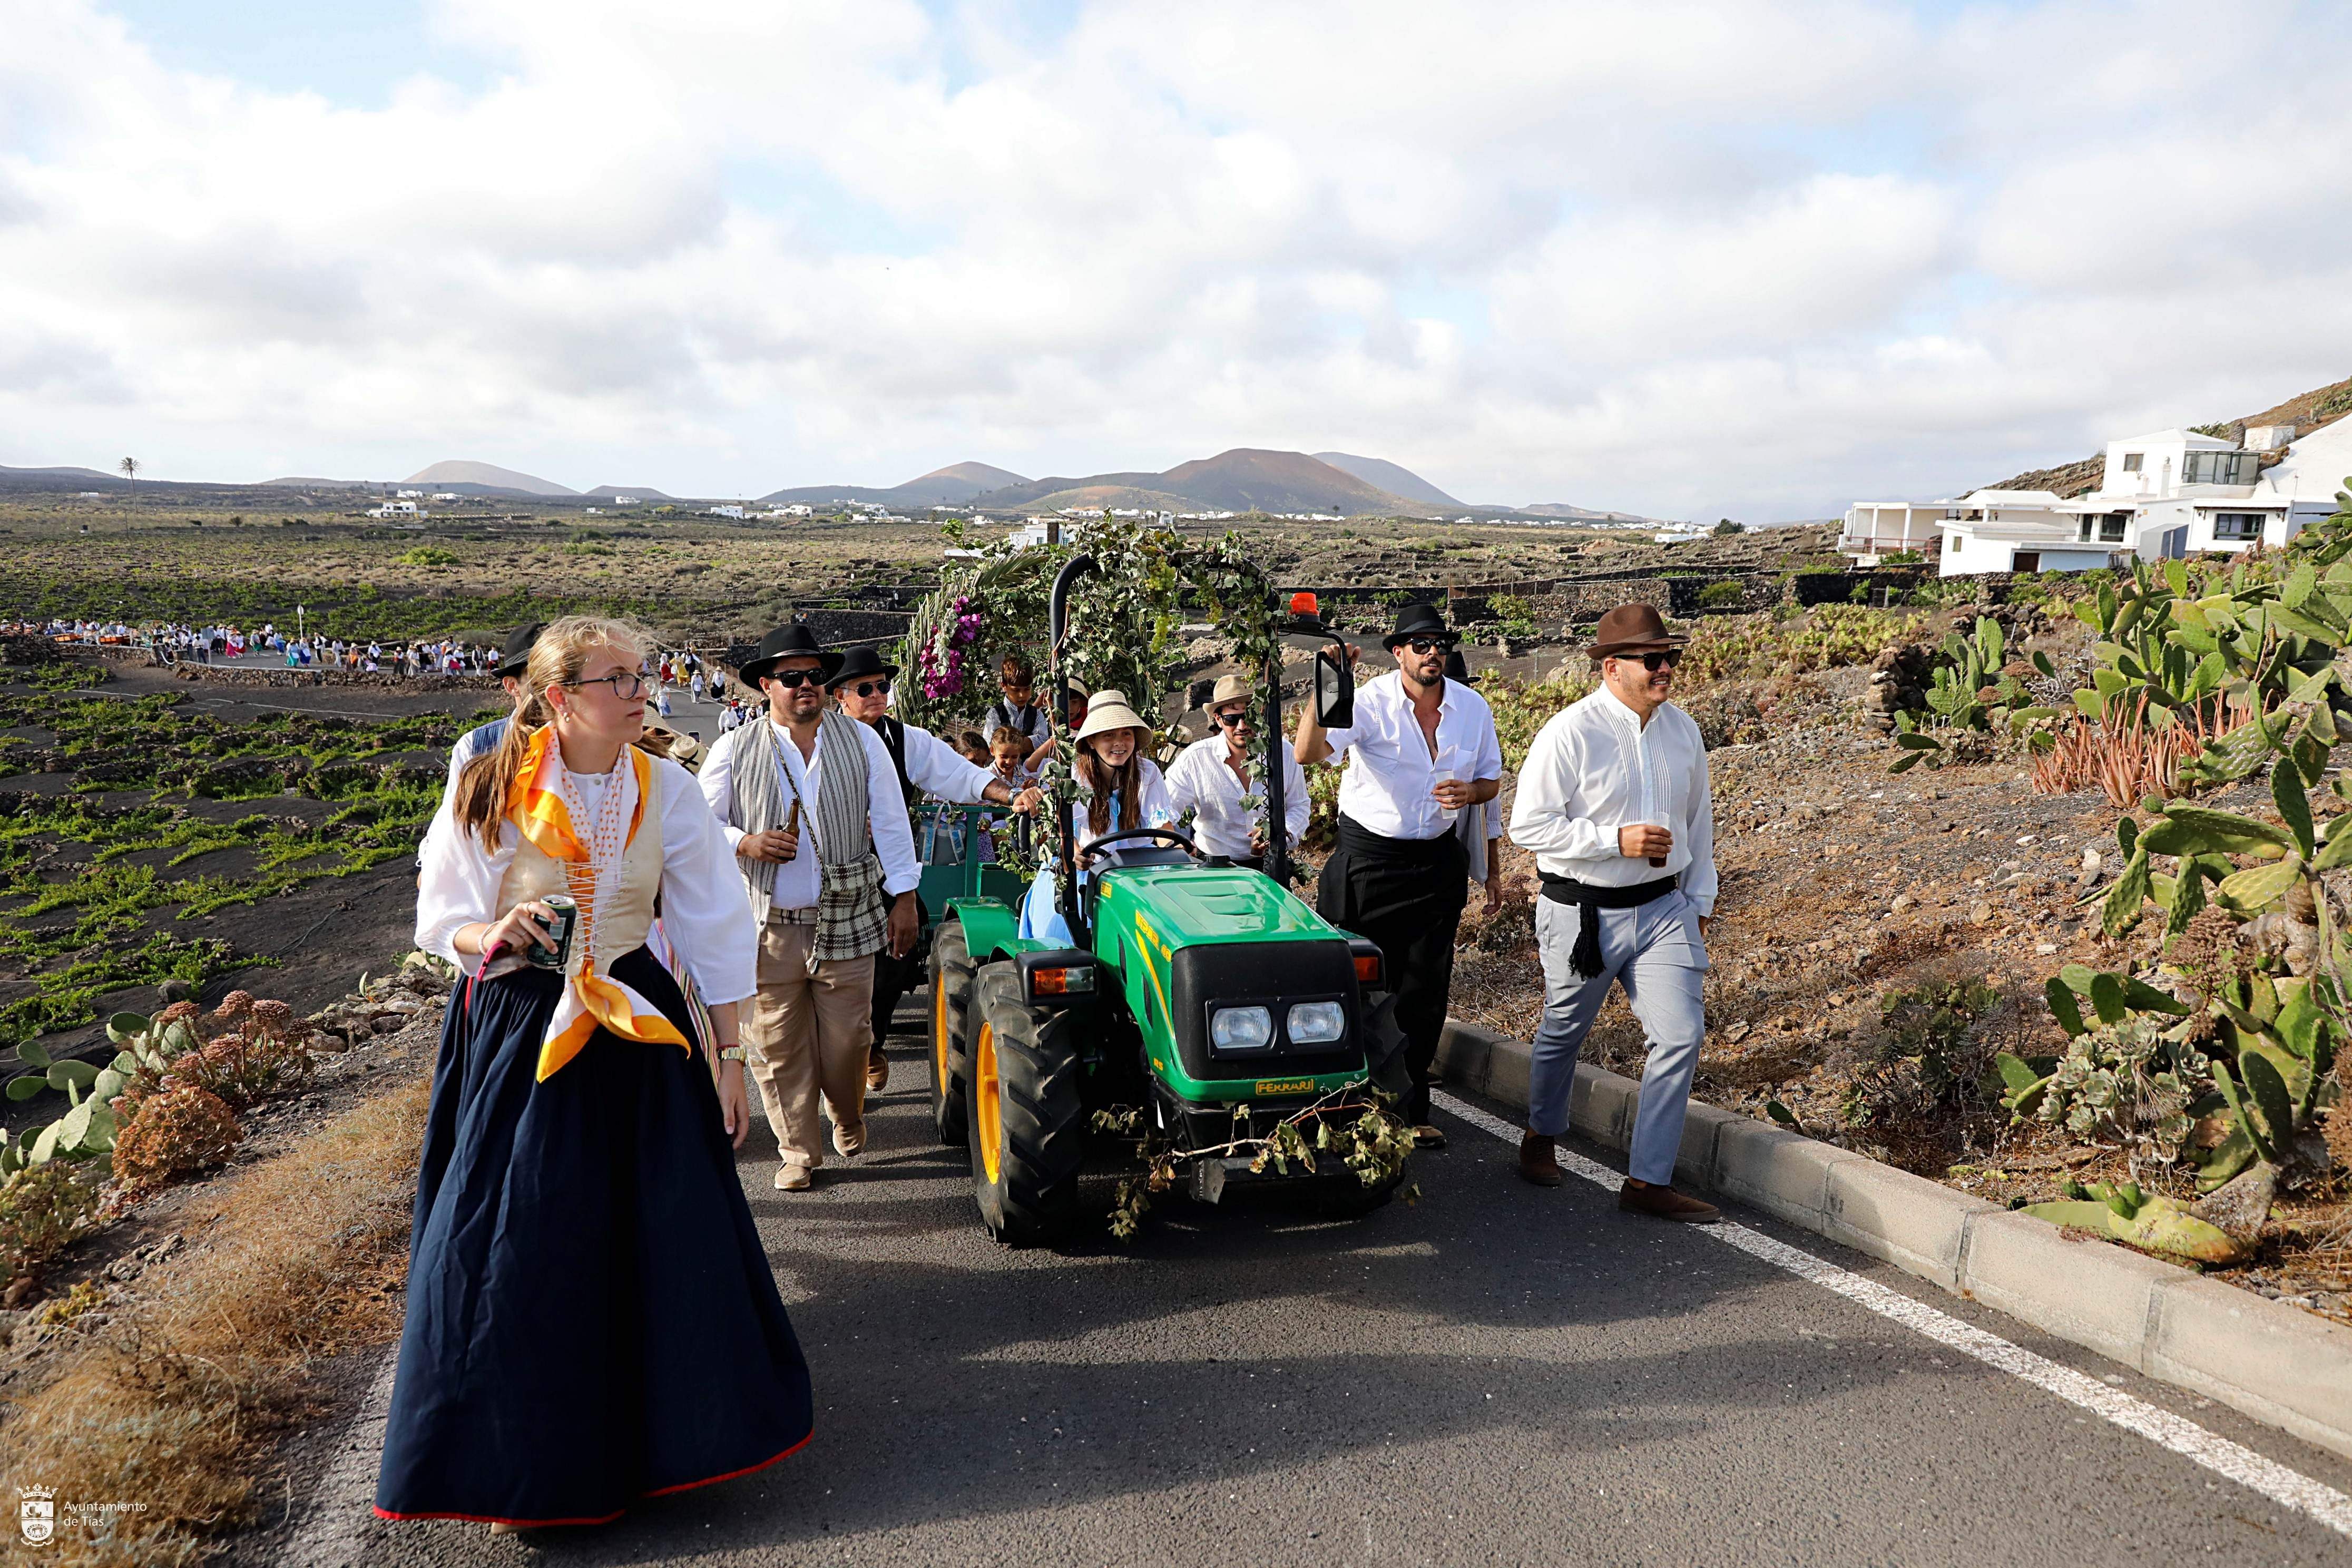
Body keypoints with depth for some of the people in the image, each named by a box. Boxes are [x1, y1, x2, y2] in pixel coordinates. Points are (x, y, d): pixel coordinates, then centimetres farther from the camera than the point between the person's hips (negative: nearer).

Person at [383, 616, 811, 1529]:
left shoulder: (668, 792, -3)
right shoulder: (489, 794, -7)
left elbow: (714, 929, 2)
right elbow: (441, 922, 2)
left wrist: (728, 1052, 1)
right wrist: (495, 934, -21)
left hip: (638, 1033, 2)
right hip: (515, 1033, -1)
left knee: (663, 1234, 4)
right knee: (513, 1244, 1)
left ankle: (666, 1424, 26)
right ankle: (520, 1454, 23)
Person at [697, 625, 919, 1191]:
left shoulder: (862, 741, 6)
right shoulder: (734, 750, 3)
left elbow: (891, 823, 7)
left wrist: (904, 899, 4)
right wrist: (745, 843, -13)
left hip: (846, 921, 0)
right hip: (767, 926, 0)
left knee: (847, 1040, 4)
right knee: (777, 1044, 4)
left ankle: (849, 1120, 34)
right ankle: (799, 1151, 20)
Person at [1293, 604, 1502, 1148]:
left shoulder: (1473, 708, 0)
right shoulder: (1371, 702, -15)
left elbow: (1492, 780, 13)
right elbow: (1307, 752, -30)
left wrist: (1469, 792, -10)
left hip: (1437, 861, 4)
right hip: (1369, 858, -4)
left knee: (1425, 993, 7)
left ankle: (1411, 1110, 20)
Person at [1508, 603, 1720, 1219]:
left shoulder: (1683, 730, 5)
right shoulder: (1570, 733, -16)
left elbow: (1698, 819, 17)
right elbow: (1528, 825, -17)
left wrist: (1699, 899, 17)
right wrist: (1616, 840, -23)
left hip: (1663, 909, 5)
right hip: (1583, 913, -5)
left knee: (1682, 1035, -5)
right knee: (1564, 1034, 14)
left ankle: (1647, 1181, 6)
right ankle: (1540, 1137, 42)